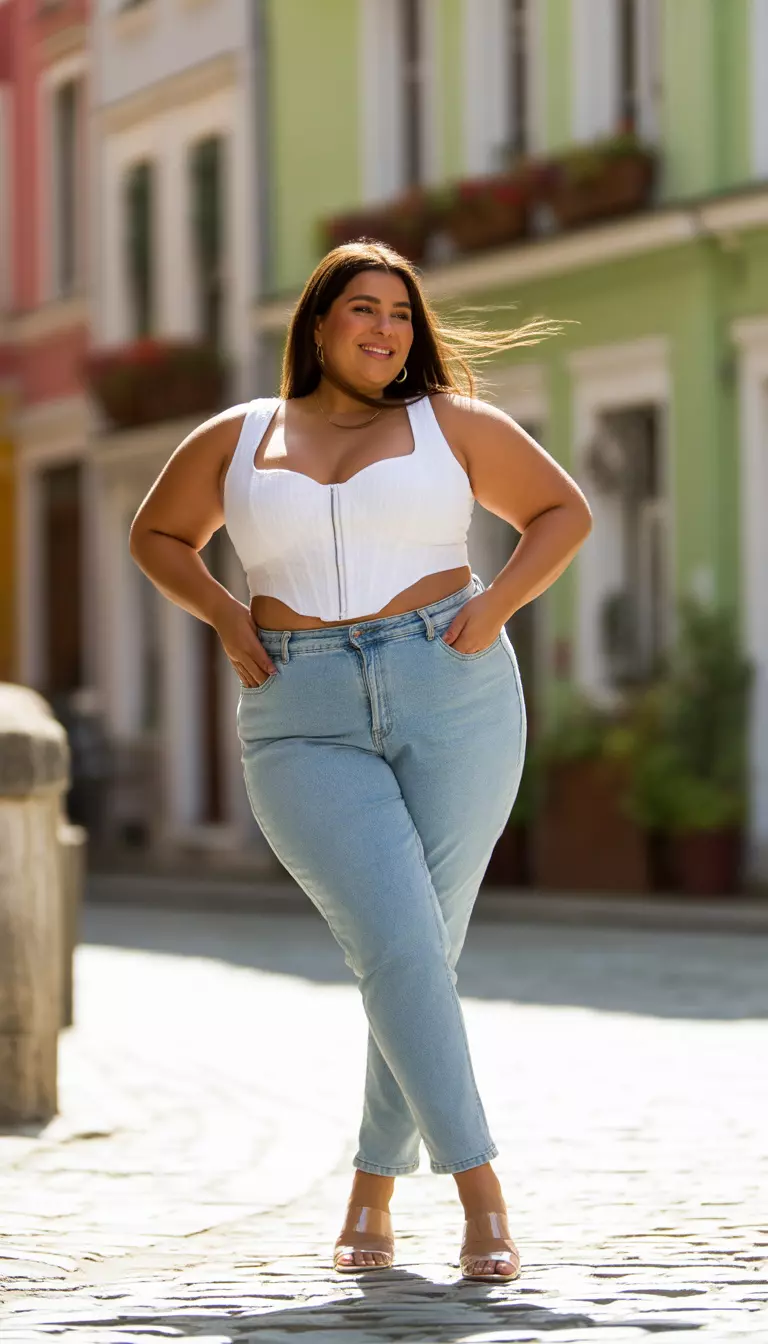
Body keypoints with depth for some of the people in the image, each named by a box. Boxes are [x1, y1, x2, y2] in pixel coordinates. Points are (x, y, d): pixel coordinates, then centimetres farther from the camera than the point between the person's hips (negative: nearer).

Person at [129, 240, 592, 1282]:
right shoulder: (237, 440, 12)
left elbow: (564, 512, 16)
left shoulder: (450, 425, 9)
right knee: (400, 951, -15)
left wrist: (497, 603, 0)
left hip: (453, 699, 0)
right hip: (307, 725, 0)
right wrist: (225, 618, 7)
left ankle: (373, 1190, 16)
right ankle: (481, 1192, -15)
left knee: (422, 954, 0)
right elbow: (157, 536, 25)